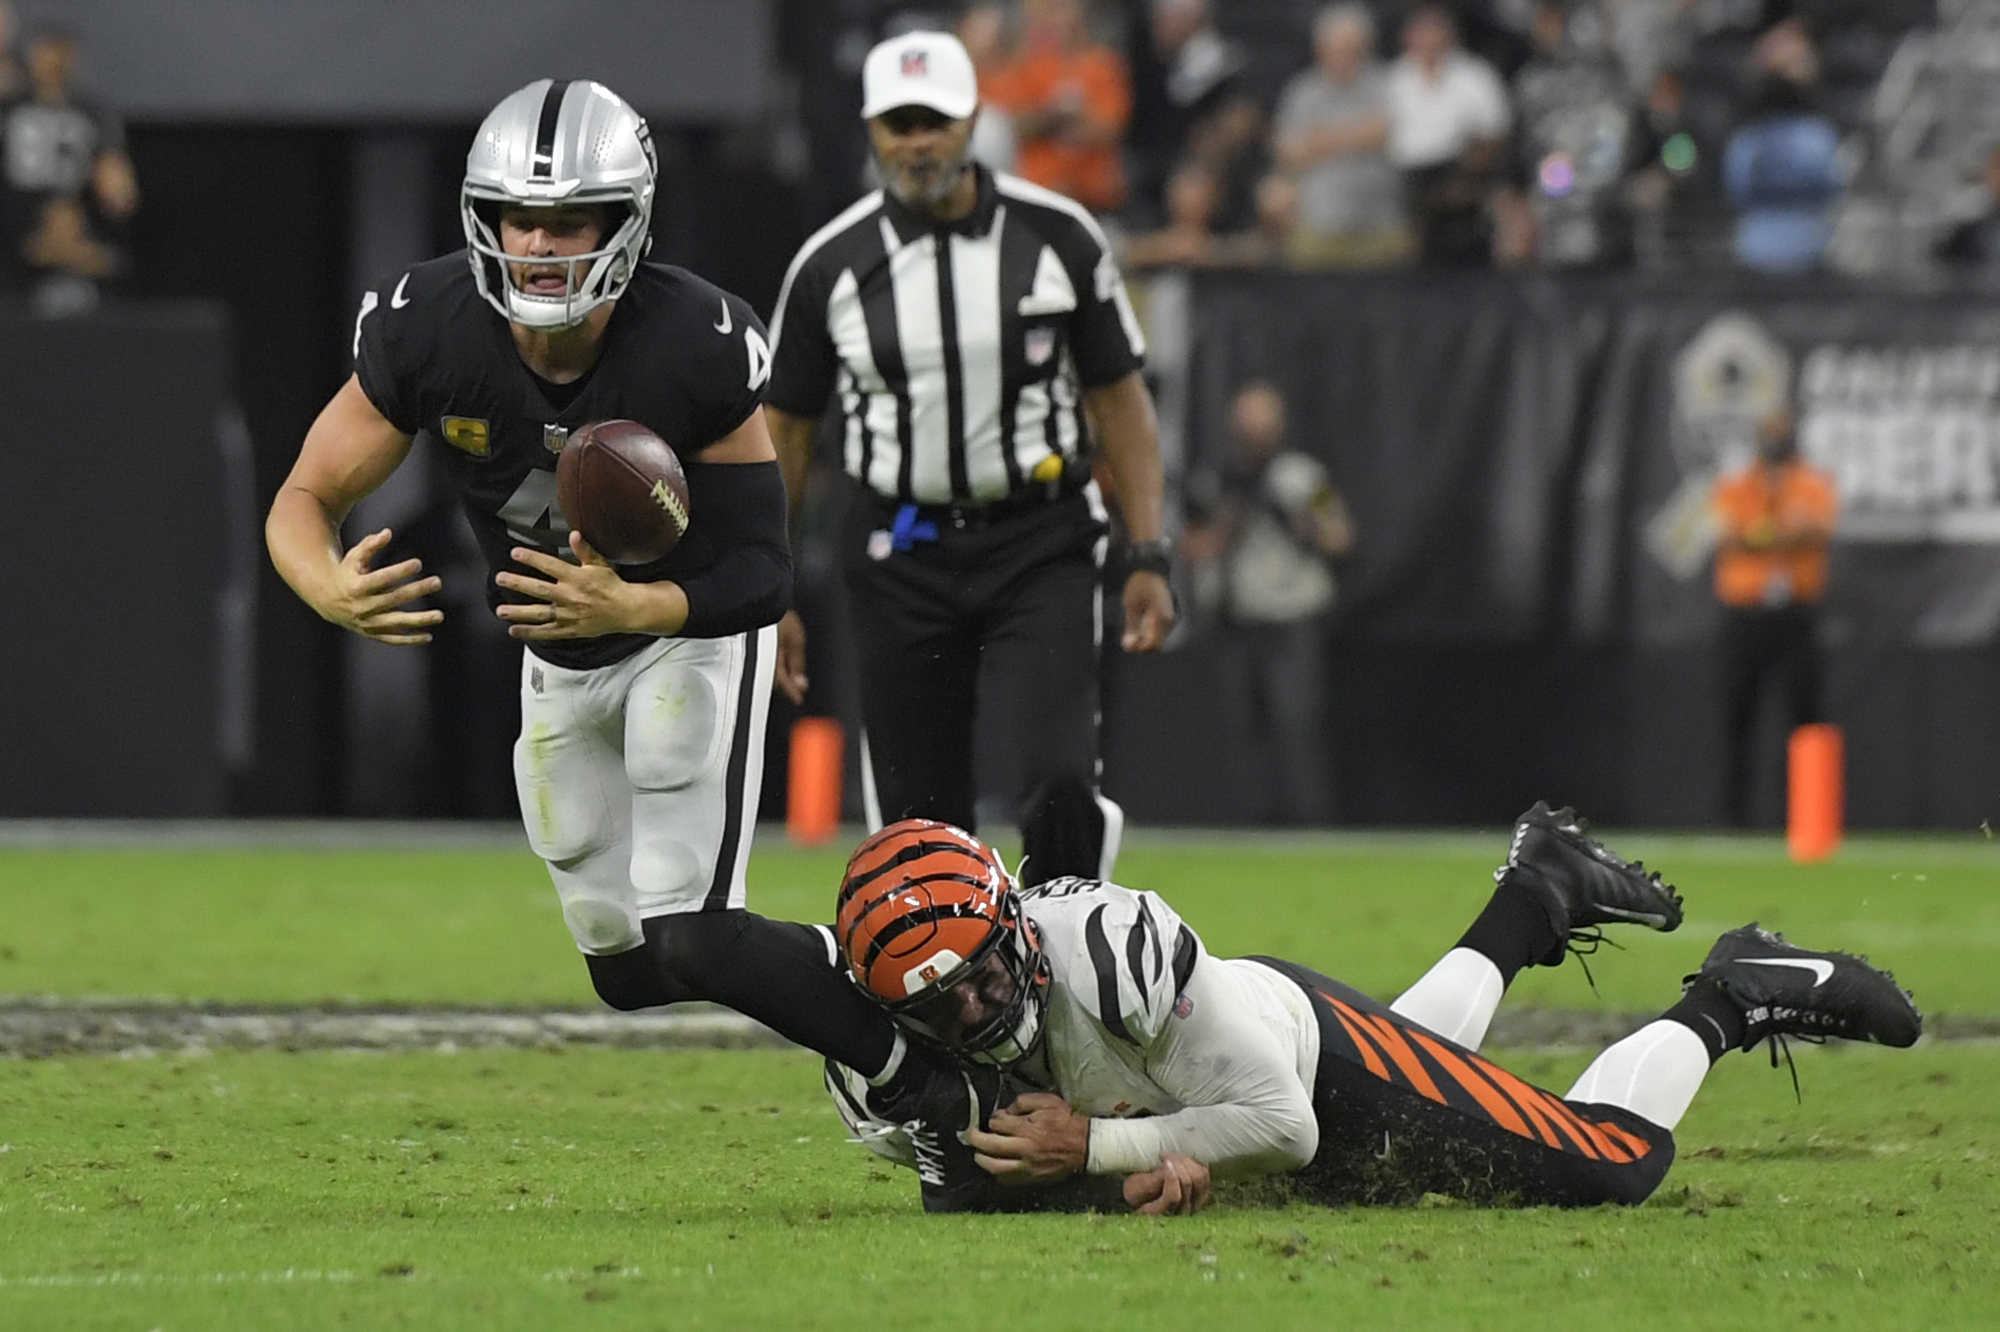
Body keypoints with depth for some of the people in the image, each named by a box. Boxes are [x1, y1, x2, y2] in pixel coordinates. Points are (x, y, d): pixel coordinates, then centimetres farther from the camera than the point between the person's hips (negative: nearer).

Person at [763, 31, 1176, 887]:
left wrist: (1148, 558, -1)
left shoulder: (1059, 238, -2)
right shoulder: (831, 265, -1)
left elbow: (1119, 399, 5)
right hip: (905, 556, 1)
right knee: (915, 825, 1)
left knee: (1062, 787, -18)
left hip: (1040, 547, -1)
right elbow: (783, 429, 7)